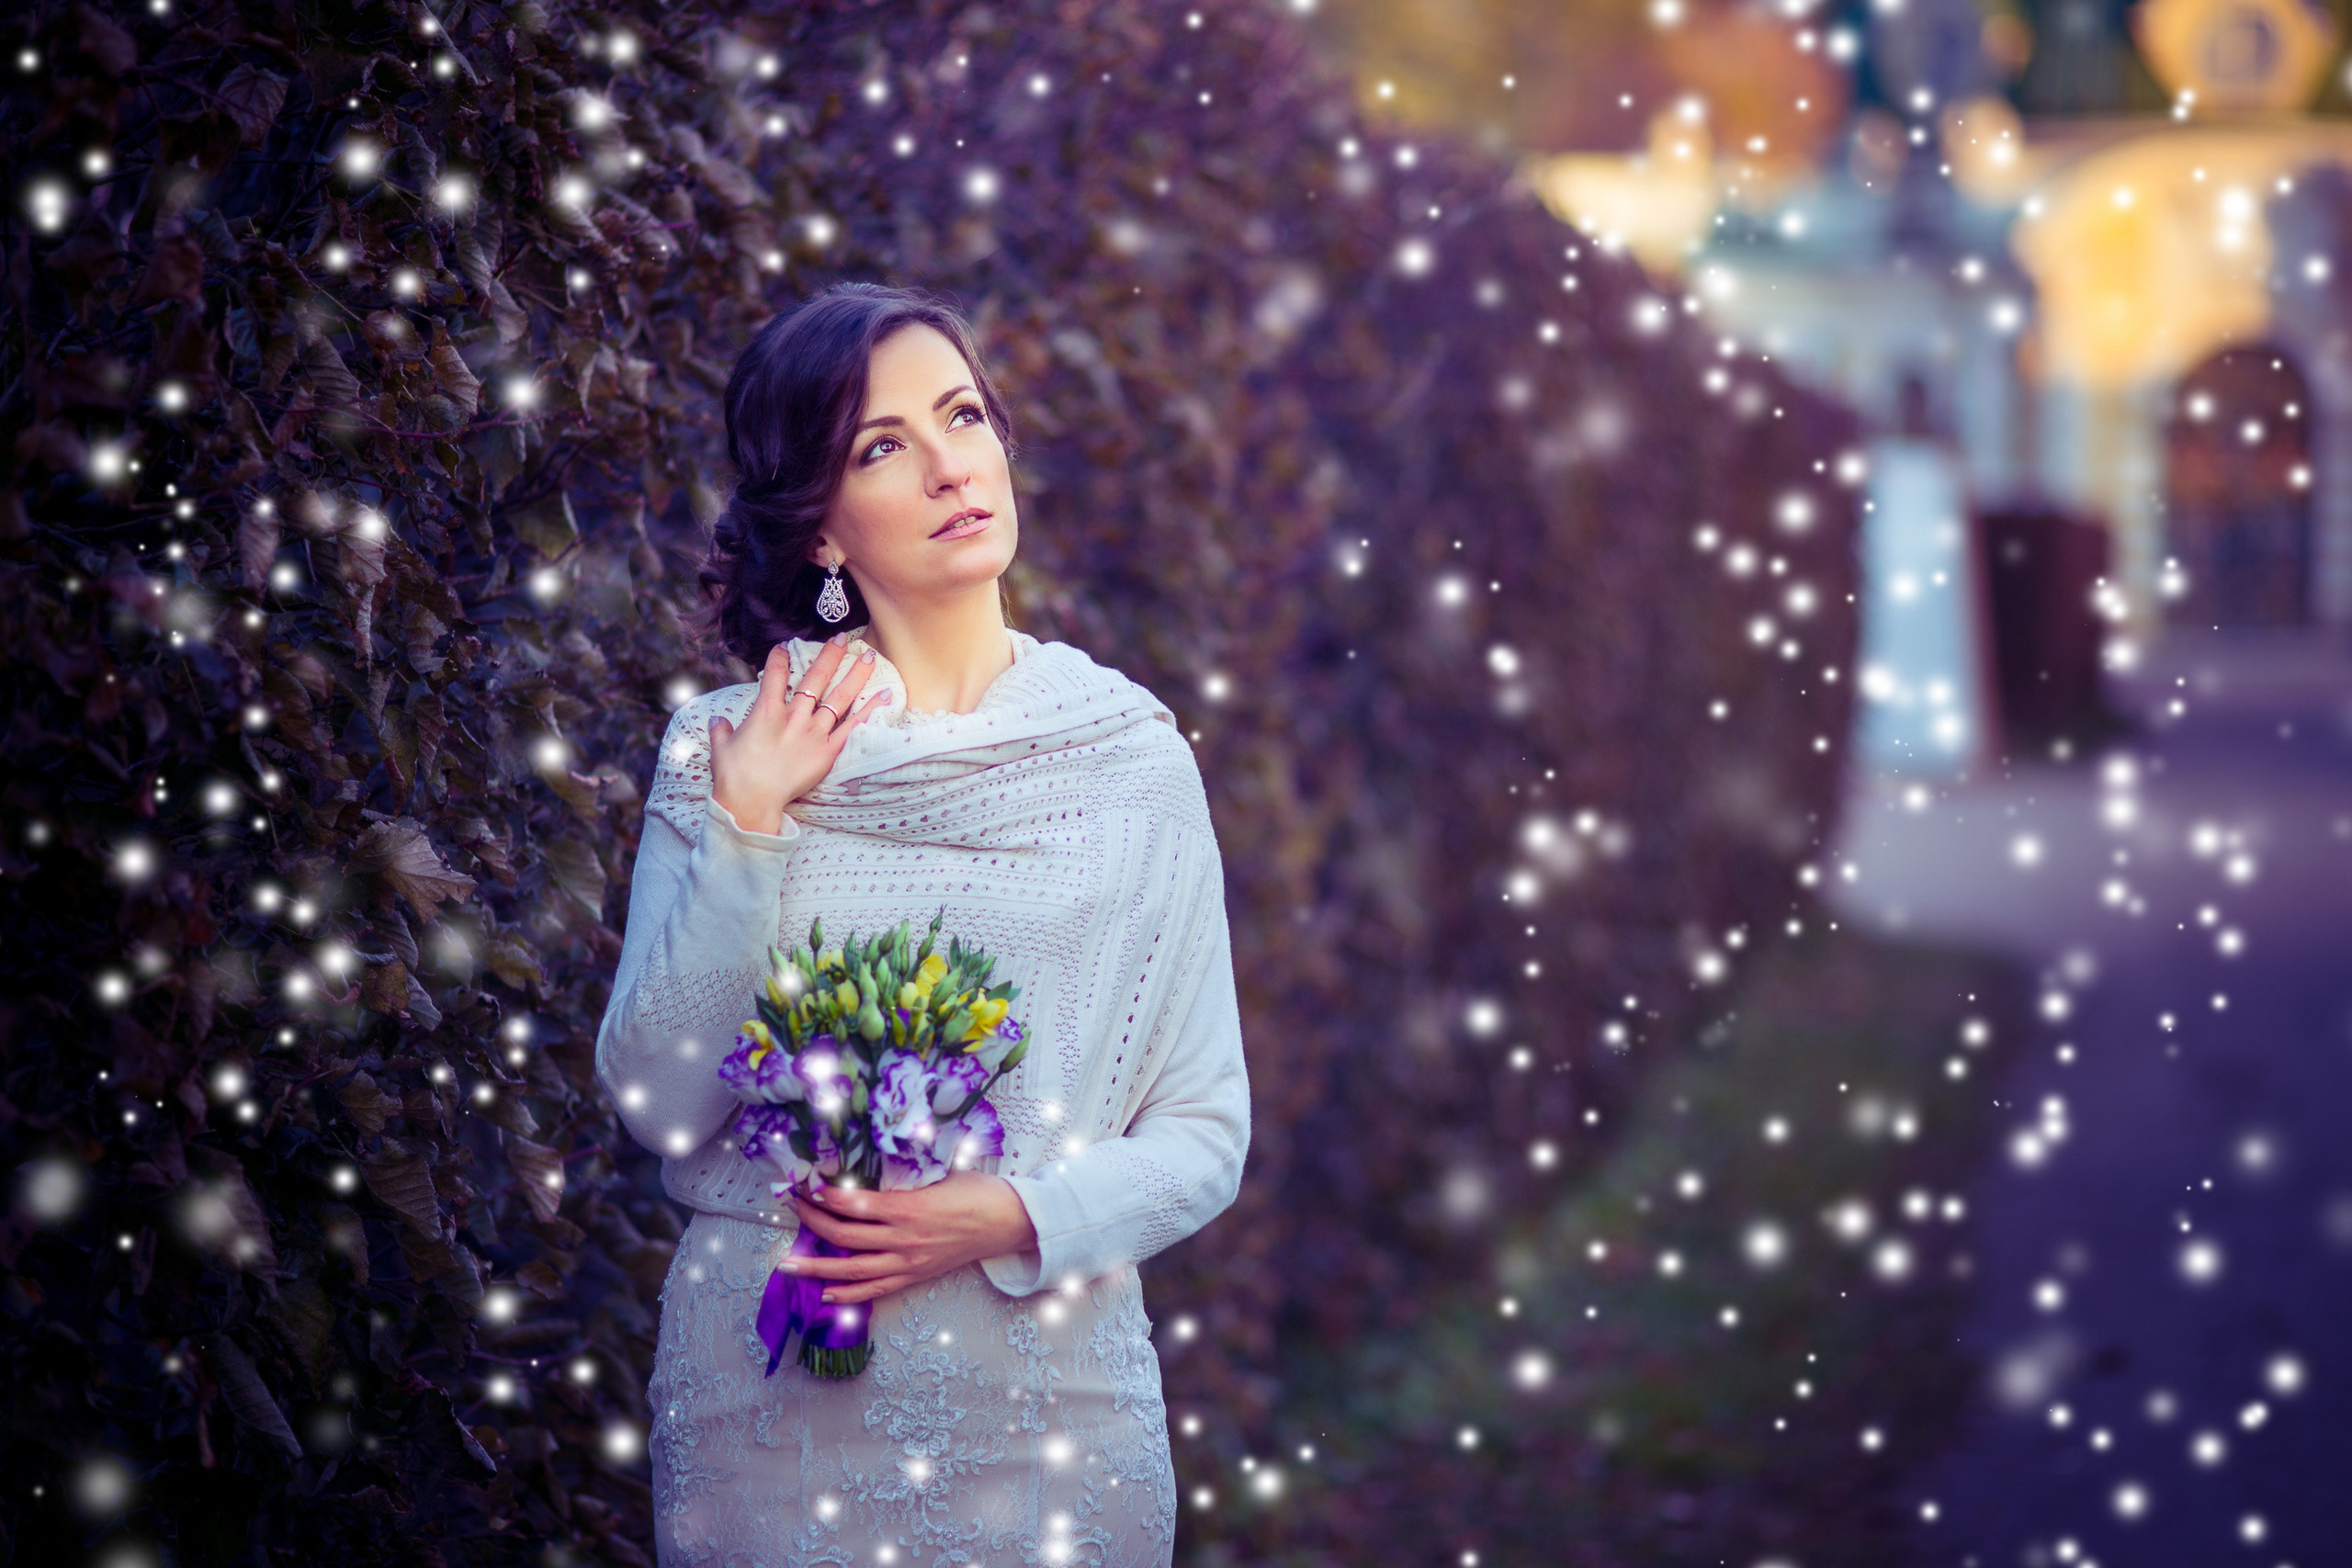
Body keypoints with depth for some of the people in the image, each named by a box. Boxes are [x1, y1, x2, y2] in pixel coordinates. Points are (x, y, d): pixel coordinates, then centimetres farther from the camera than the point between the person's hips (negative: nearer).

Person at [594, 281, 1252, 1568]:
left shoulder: (1132, 754, 0)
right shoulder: (726, 752, 0)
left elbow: (1204, 1136, 1)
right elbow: (659, 1105, -6)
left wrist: (1016, 1217, -15)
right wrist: (744, 828, -13)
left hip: (1048, 1387, 0)